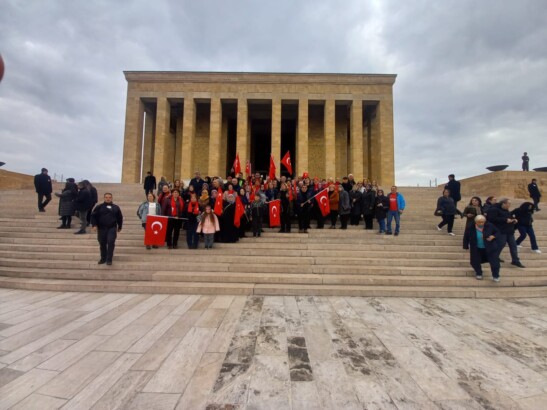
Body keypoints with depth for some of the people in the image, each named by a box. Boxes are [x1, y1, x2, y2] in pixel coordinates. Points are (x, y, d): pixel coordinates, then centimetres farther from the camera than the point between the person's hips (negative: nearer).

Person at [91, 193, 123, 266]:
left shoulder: (116, 207, 9)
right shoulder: (99, 207, 6)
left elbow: (120, 218, 16)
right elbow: (93, 216, 4)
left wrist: (119, 227, 18)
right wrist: (94, 225, -8)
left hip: (112, 228, -1)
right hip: (101, 228, 1)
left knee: (111, 242, -13)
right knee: (102, 244, 7)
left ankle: (109, 259, -4)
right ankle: (103, 258, 23)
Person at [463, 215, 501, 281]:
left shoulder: (490, 226, -14)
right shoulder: (470, 228, -15)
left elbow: (497, 232, 2)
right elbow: (466, 238, -3)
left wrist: (493, 236, -20)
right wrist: (466, 247, -1)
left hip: (490, 248, 0)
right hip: (476, 249, 0)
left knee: (494, 262, 0)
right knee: (475, 262, 9)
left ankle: (495, 276, 17)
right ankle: (478, 274, 34)